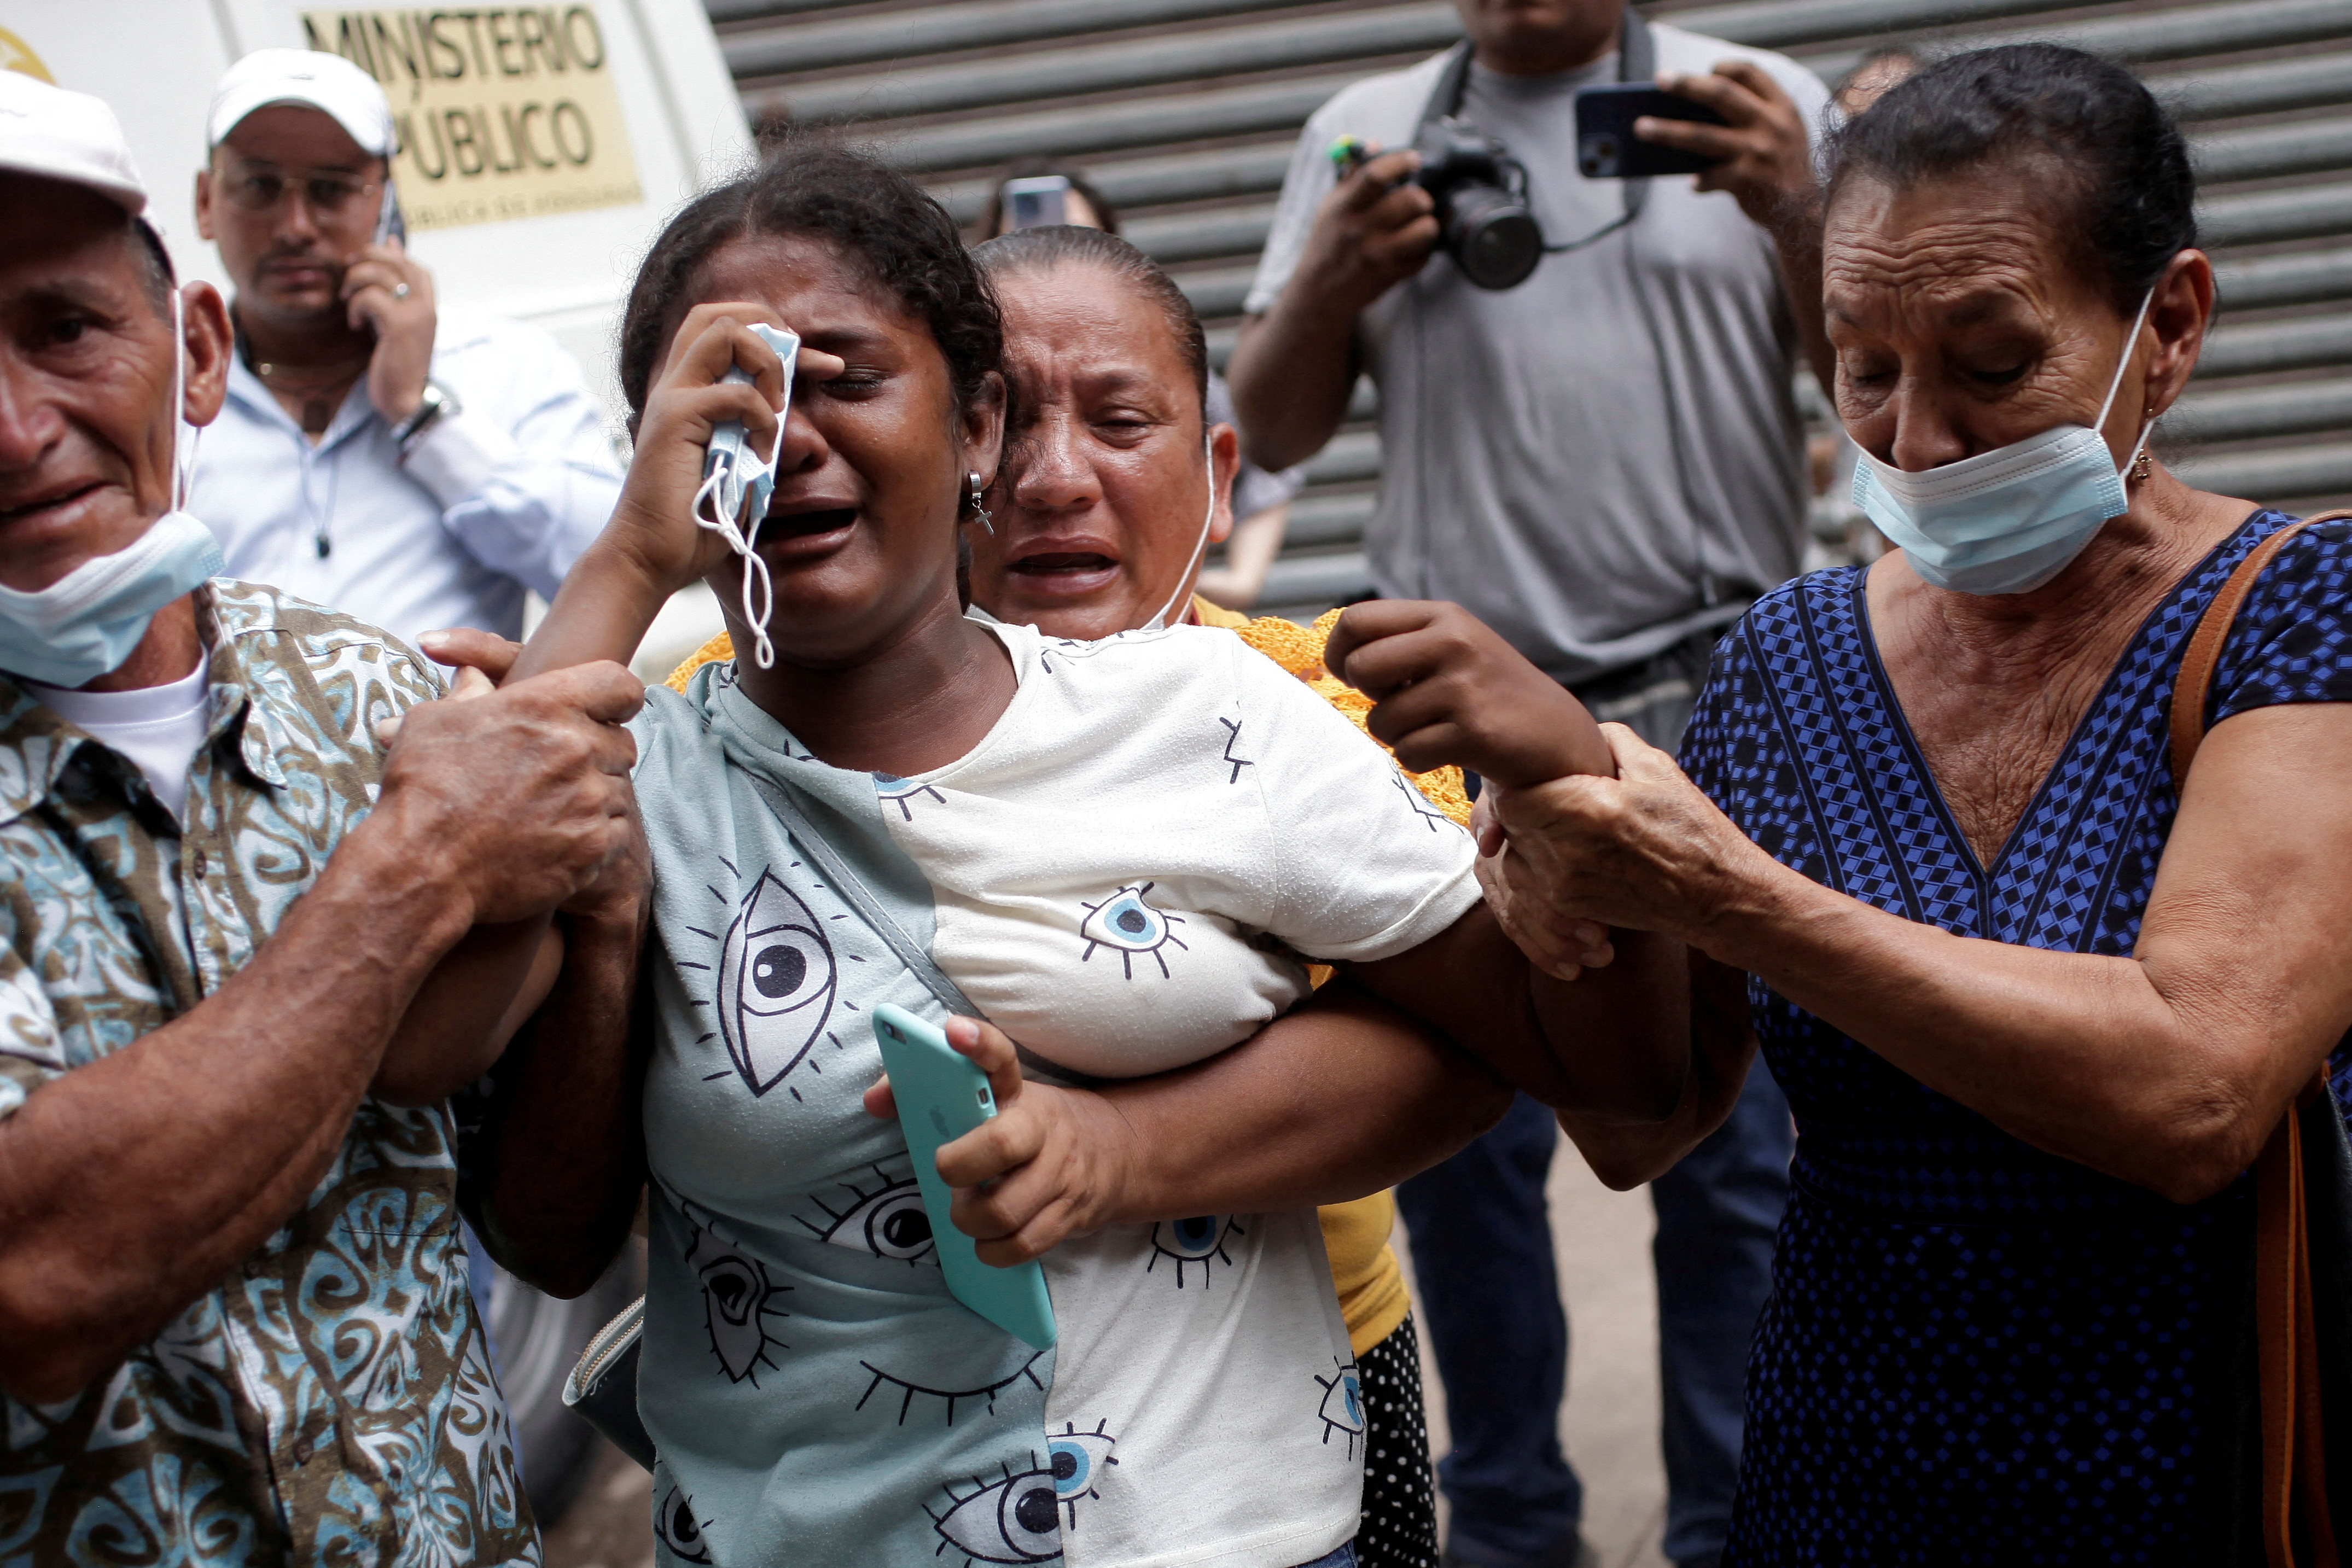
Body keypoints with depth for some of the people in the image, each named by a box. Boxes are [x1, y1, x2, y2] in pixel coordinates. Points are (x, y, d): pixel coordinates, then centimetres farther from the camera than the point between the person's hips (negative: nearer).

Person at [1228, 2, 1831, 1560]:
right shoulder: (1364, 133, 12)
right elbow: (1273, 431, 12)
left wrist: (1801, 218, -13)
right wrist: (1326, 289, -8)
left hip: (1719, 710, -1)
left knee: (1733, 1156, 1)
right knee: (1458, 1140, 6)